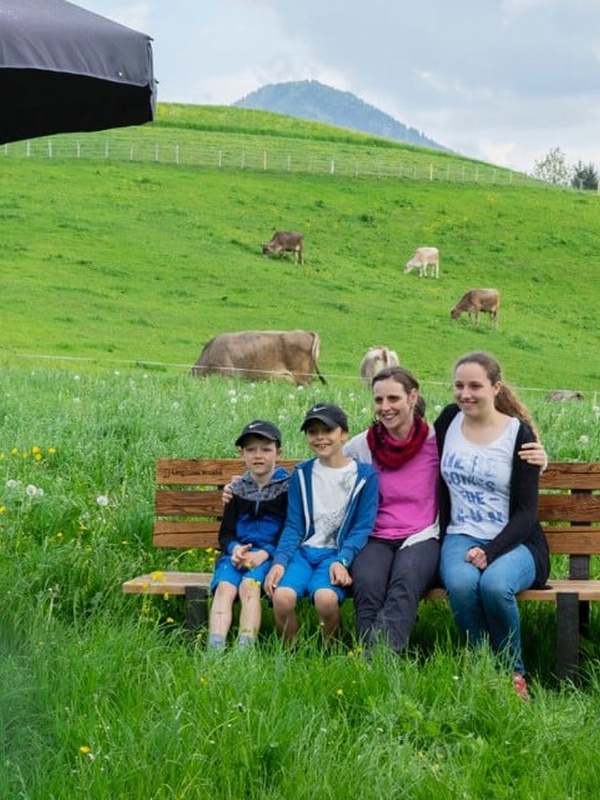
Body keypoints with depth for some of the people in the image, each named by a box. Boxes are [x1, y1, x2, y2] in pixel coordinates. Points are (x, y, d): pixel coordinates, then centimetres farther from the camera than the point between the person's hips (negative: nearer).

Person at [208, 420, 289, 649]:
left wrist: (265, 553, -14)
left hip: (271, 554, -3)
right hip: (239, 552, 3)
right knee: (224, 587, -26)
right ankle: (215, 648, -38)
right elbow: (225, 533, 17)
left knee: (249, 585, -31)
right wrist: (234, 548, -7)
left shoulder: (287, 486, 4)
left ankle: (244, 649, -39)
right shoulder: (238, 488, 16)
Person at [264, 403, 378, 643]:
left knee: (326, 597, -33)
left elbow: (363, 527, -1)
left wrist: (341, 561, -18)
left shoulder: (364, 475, 4)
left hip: (336, 553, -2)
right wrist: (280, 561, -9)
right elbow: (293, 526, 9)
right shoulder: (302, 473, 13)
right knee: (282, 596, -29)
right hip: (303, 550, 2)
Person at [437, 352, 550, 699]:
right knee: (461, 583, -33)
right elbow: (438, 484, 15)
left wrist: (491, 552, -19)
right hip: (462, 537, 2)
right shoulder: (449, 420, 8)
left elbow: (526, 511, -5)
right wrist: (441, 539, 1)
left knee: (494, 584, -35)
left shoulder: (520, 434, -3)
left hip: (514, 541, -2)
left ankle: (513, 672, -10)